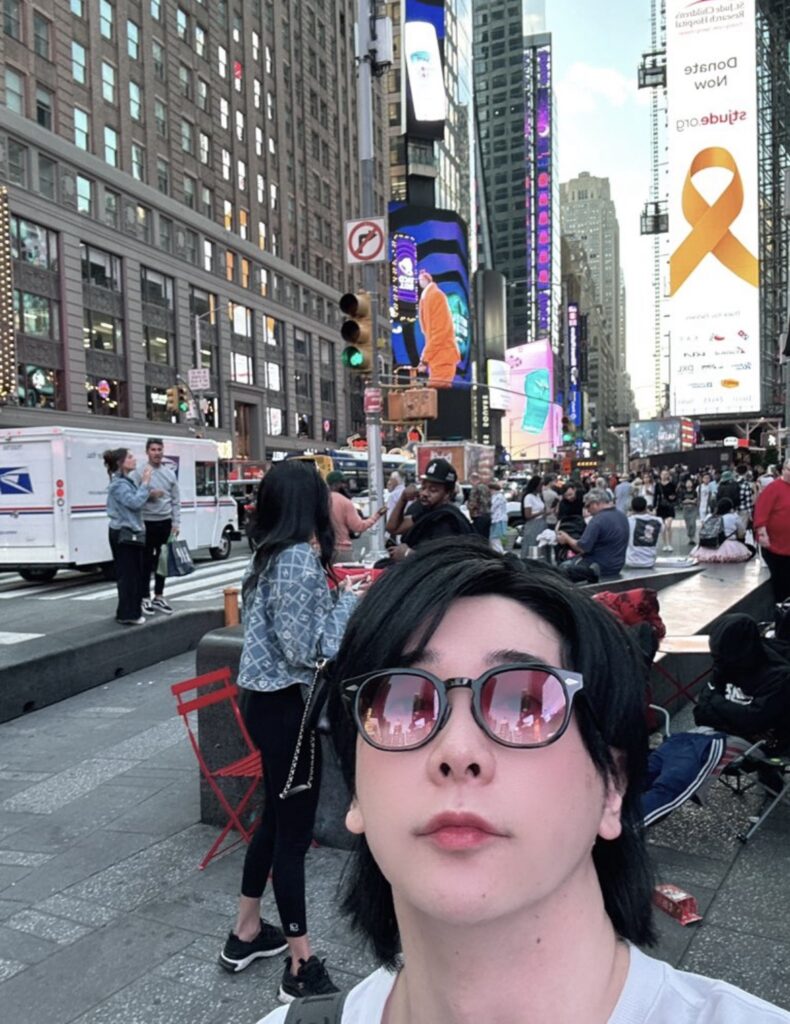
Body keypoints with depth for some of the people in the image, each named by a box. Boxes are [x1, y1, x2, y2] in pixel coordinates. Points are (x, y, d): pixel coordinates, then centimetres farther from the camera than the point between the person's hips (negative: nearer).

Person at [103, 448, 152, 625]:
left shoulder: (127, 481, 16)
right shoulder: (118, 484, -14)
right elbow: (135, 502, -24)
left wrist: (144, 484, 7)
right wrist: (145, 483, -17)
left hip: (132, 533, 10)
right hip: (124, 535, -10)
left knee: (137, 574, 13)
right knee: (128, 575, -5)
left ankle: (131, 611, 21)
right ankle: (128, 614, 0)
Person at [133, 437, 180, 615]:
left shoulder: (170, 473, 8)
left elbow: (176, 500, 9)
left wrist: (176, 522, 2)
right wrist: (148, 494, -23)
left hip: (165, 522, 4)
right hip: (147, 522, -4)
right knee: (146, 561, 2)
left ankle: (159, 597, 21)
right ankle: (145, 598, 12)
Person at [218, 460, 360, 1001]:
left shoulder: (271, 555, 7)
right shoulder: (301, 557, -20)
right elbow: (306, 649, -22)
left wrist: (330, 596, 9)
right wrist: (346, 601, -11)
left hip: (269, 702, 9)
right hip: (288, 709, -9)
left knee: (277, 818, 22)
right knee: (294, 830, 3)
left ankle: (247, 933, 39)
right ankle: (302, 967, 20)